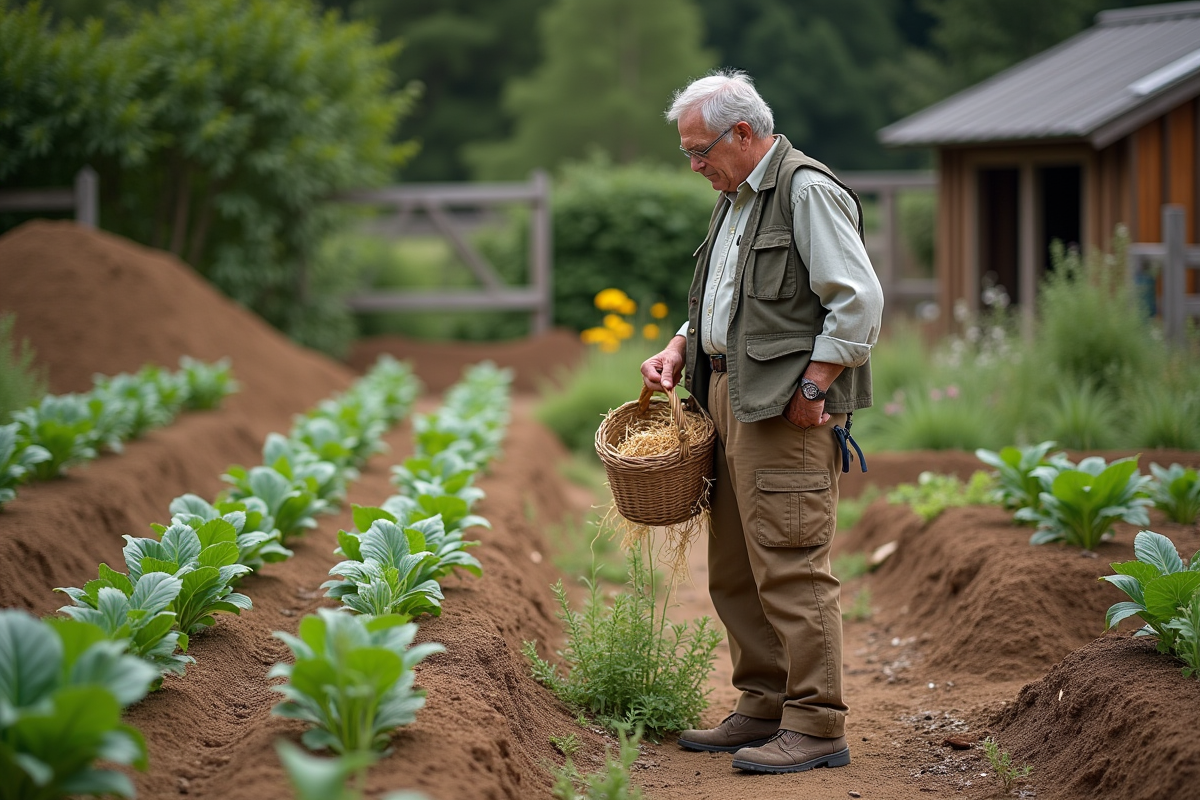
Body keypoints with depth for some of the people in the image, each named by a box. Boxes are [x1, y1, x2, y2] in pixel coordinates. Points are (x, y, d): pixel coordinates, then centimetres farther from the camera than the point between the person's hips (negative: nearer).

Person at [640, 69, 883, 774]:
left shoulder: (807, 191, -9)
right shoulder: (736, 201, 21)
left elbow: (860, 302, -16)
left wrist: (811, 387, -18)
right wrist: (681, 349, 14)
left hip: (789, 406, -10)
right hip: (732, 398, 10)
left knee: (791, 566, -10)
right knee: (734, 572, 12)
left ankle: (816, 726, -5)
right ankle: (764, 709, 20)